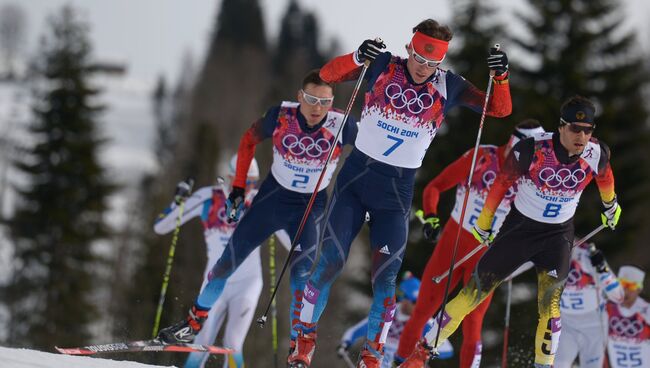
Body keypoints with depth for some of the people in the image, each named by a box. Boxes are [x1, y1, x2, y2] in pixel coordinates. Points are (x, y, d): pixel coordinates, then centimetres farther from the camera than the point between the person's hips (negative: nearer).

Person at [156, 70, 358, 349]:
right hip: (272, 197, 2)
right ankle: (193, 324, 22)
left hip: (311, 207, -2)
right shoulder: (281, 116, -20)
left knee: (303, 273, -19)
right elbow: (249, 140, -1)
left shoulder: (340, 126, -22)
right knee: (229, 260, 4)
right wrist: (238, 188, 0)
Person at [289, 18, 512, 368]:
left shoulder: (448, 86, -3)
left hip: (398, 190, 1)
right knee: (330, 261, -7)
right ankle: (305, 338, 8)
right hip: (356, 175, -1)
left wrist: (501, 77, -22)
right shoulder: (383, 66, -7)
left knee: (384, 277, -4)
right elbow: (328, 75, -14)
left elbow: (499, 109, -2)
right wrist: (358, 58, -33)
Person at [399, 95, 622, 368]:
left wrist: (610, 206, 27)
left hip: (559, 234, 2)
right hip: (520, 226, -2)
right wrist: (483, 223, 2)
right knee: (478, 287, 0)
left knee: (550, 299, -13)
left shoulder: (597, 154, -16)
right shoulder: (532, 150, -25)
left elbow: (604, 176, 9)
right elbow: (502, 182, -9)